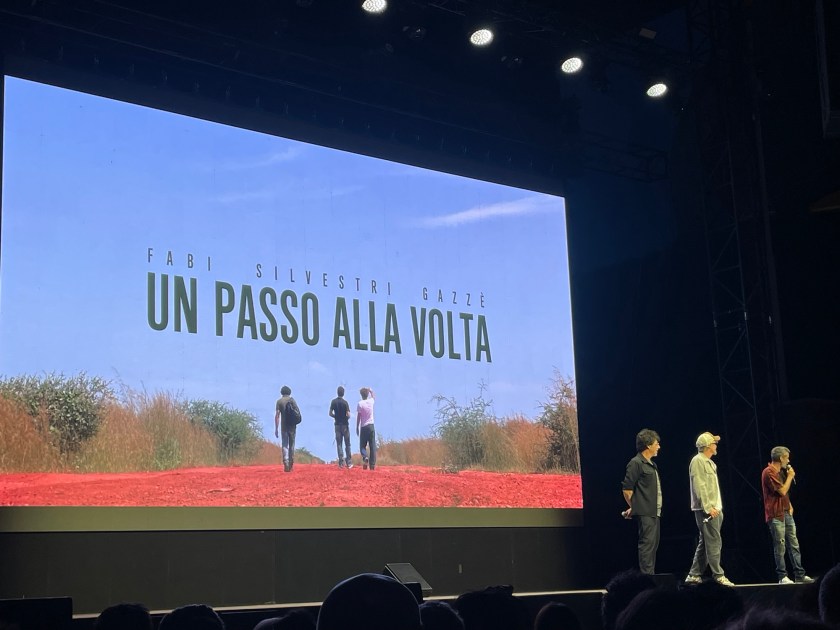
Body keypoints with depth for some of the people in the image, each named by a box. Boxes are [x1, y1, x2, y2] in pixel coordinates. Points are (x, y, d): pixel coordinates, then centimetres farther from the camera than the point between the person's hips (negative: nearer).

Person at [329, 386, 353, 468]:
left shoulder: (333, 402, 0)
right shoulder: (345, 402, -11)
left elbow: (330, 414, 0)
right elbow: (348, 415, -15)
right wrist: (345, 418, 7)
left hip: (337, 424, 3)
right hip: (345, 424, -3)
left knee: (339, 444, 5)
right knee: (347, 444, 5)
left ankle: (341, 462, -3)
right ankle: (348, 462, 5)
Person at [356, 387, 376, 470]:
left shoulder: (360, 404, -8)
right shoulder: (371, 401, 2)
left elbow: (358, 417, -6)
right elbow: (373, 397, 28)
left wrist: (357, 428, 1)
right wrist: (371, 391, 46)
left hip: (363, 427, -2)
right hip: (371, 426, 3)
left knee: (362, 446, 6)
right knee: (372, 446, 2)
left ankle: (365, 457, -23)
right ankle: (372, 464, -3)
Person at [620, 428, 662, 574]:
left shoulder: (651, 464, 19)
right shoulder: (636, 463, -9)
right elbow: (627, 489, -12)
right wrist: (634, 507, -2)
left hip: (654, 512, 9)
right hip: (644, 513, -9)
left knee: (653, 545, 10)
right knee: (647, 544, -12)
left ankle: (650, 577, 15)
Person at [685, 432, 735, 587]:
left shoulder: (709, 462, 21)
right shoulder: (698, 461, -9)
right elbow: (699, 486, -17)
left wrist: (718, 508, 16)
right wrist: (708, 507, -21)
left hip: (714, 509, 10)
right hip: (706, 510, -10)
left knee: (705, 544, 10)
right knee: (714, 543, -10)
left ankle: (694, 575, 13)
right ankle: (718, 576, -7)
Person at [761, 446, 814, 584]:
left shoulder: (780, 472, 18)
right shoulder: (769, 472, -13)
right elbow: (782, 491, -17)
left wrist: (789, 505, 12)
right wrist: (790, 476, -6)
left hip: (786, 513, 9)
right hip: (776, 514, -9)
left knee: (794, 545, 7)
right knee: (780, 547, -5)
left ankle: (800, 574, 10)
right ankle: (782, 576, 0)